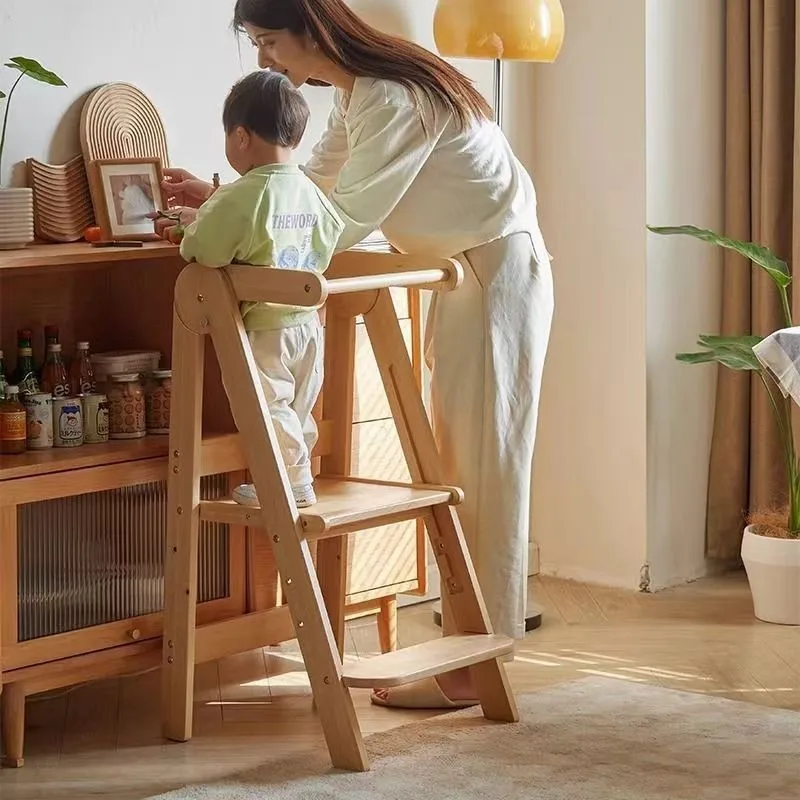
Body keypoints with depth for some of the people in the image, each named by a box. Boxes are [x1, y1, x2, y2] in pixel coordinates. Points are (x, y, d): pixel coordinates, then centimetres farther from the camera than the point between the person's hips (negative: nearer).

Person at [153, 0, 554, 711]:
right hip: (462, 273, 10)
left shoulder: (394, 98, -21)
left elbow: (347, 219, -22)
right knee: (461, 460, 9)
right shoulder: (354, 94, 10)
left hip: (499, 271, -10)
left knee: (484, 464, -8)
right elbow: (311, 191, 14)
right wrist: (220, 200, 4)